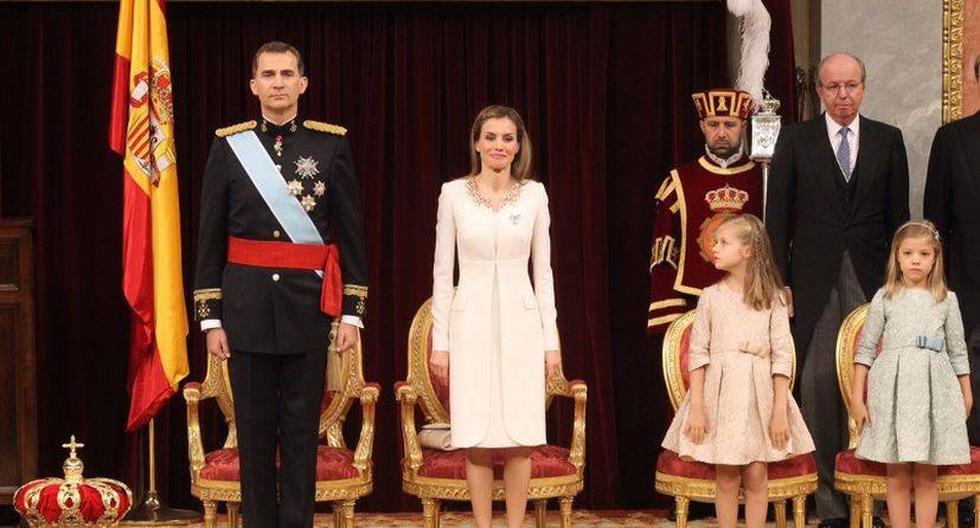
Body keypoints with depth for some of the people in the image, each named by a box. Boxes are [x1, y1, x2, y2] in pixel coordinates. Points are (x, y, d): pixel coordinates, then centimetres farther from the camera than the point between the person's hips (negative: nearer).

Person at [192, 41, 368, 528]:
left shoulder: (332, 145, 3)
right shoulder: (228, 146, 3)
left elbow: (350, 236, 4)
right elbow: (210, 240, 4)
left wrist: (352, 311, -1)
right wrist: (210, 318, 0)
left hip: (307, 305, 0)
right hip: (246, 305, 0)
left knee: (301, 428, 4)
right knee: (254, 428, 5)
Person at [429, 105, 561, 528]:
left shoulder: (533, 194, 4)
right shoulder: (454, 194, 1)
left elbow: (542, 270, 8)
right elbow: (442, 271, 3)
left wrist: (551, 338, 5)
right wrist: (439, 341, 1)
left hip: (520, 323, 1)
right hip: (472, 323, -1)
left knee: (519, 438, 0)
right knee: (477, 438, 0)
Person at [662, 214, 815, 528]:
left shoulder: (772, 299, 0)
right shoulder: (711, 297, 2)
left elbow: (782, 357, -2)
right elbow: (698, 353, 0)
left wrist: (780, 411, -8)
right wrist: (696, 407, -7)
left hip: (758, 394, -1)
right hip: (720, 391, 1)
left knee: (755, 476, 0)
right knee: (726, 477, 3)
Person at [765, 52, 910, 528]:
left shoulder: (888, 140, 9)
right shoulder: (795, 140, 5)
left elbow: (898, 216, 10)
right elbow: (777, 216, 3)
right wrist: (779, 283, -3)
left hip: (872, 280, 1)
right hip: (814, 282, -1)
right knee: (818, 385, -2)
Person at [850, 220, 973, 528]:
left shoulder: (946, 300, 7)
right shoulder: (885, 298, 3)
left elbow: (958, 351, 12)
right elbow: (866, 349, 4)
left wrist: (966, 394, 14)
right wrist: (857, 396, 0)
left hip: (933, 387, 1)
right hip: (893, 387, -1)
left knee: (926, 476, 3)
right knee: (898, 475, 1)